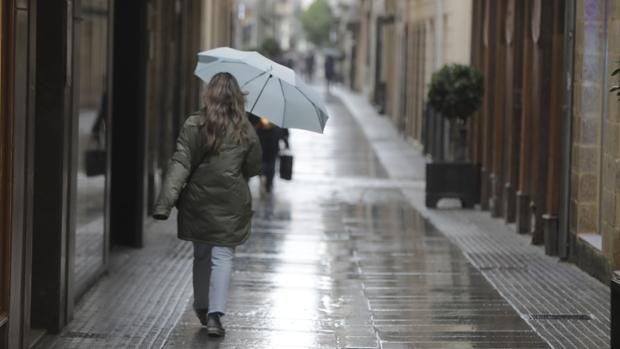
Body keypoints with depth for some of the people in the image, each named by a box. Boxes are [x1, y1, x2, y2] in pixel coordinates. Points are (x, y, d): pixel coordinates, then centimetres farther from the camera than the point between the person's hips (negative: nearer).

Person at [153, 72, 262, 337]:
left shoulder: (194, 125, -8)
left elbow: (180, 165, -14)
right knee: (223, 255, 1)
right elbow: (253, 168, 5)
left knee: (201, 255, 17)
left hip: (198, 201, 1)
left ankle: (202, 308, 27)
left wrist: (165, 202, -18)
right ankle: (215, 314, -11)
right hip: (231, 203, -1)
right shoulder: (245, 130, -4)